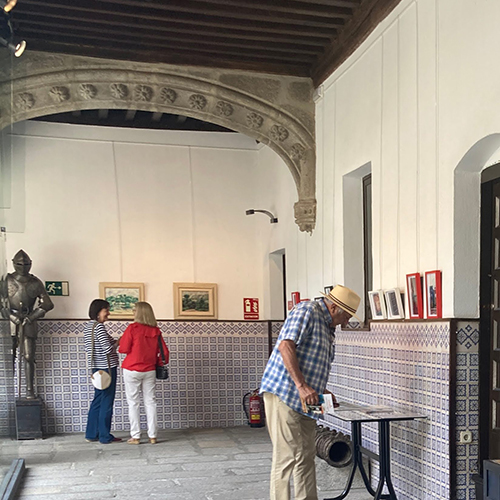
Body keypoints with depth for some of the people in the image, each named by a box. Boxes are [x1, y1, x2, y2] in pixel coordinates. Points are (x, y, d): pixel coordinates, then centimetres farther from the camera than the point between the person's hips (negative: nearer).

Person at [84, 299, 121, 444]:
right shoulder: (99, 327, -17)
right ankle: (105, 436, 5)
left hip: (96, 367, 9)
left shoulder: (88, 327, 11)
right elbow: (108, 349, -21)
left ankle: (91, 434, 20)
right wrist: (119, 342, -3)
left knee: (98, 400, 16)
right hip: (107, 367, -9)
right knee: (106, 402, -1)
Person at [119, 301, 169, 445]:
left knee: (133, 403, 4)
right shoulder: (156, 331, 1)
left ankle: (135, 437, 6)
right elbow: (164, 352, 2)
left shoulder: (132, 328, -11)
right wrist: (158, 363, 17)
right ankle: (152, 436, 10)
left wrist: (122, 339, 9)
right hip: (150, 371, 4)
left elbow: (124, 349, -10)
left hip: (132, 370, -3)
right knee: (150, 402, 9)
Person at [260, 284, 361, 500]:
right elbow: (285, 346, -21)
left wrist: (322, 391, 11)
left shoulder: (328, 328, 19)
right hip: (283, 393, -10)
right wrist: (302, 386, -26)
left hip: (304, 401, 10)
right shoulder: (306, 311, -9)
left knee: (306, 455, 13)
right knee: (288, 455, -9)